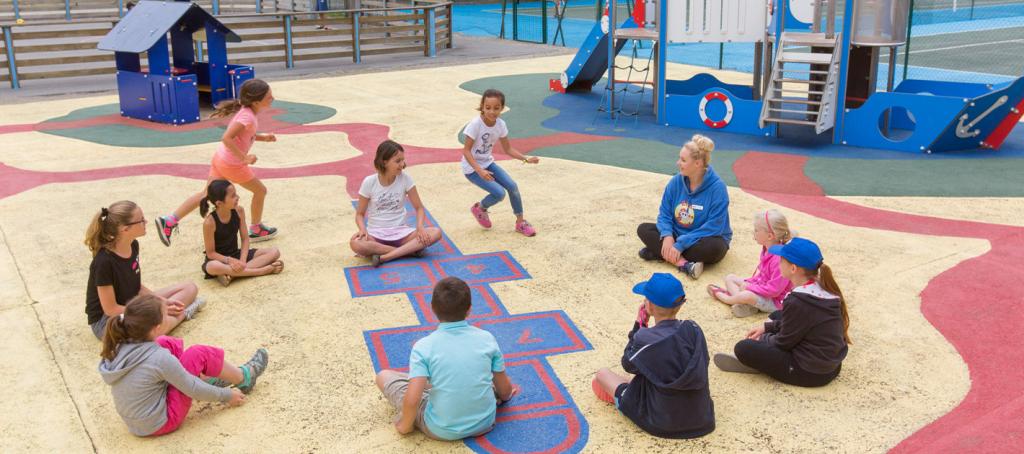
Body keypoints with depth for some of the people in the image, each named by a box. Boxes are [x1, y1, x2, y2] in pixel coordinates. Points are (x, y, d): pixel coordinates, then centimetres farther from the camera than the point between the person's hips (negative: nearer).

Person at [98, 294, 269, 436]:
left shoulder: (120, 347, -8)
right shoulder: (160, 358, -28)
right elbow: (194, 390, -16)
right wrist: (228, 395, 0)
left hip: (135, 422, 7)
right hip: (161, 423, -7)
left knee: (168, 343, 8)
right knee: (199, 354, -7)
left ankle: (209, 379, 25)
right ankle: (244, 378, 17)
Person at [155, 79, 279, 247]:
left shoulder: (249, 111, 4)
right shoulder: (248, 117, -25)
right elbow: (226, 138, -32)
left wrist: (263, 138, 7)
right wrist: (244, 158, -30)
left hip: (220, 159, 9)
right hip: (232, 165, -9)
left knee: (207, 194, 14)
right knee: (260, 191, 9)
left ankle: (169, 220, 10)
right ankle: (256, 230, 26)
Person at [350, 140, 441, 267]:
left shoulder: (405, 179, -4)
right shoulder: (369, 182, -7)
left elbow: (419, 207, 2)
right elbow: (360, 214, 1)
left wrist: (420, 227, -19)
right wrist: (363, 230, -21)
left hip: (400, 232, 2)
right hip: (376, 234, -2)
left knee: (436, 233, -24)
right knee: (355, 243, -36)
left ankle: (384, 257, -28)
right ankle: (410, 250, -25)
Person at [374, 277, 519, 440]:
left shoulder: (423, 347, -17)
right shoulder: (487, 338, -9)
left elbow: (412, 400, -24)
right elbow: (505, 390, 0)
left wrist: (405, 426, -3)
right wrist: (503, 395, 24)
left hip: (442, 431, -4)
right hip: (485, 424, 4)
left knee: (384, 376, 10)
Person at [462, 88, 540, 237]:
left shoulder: (500, 124, -10)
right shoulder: (475, 124, -26)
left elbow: (508, 149, 2)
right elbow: (466, 151, -23)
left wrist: (526, 159, -11)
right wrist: (480, 170, -34)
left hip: (487, 163, 6)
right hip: (472, 168, -5)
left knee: (512, 186, -8)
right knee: (499, 193, -17)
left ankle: (520, 222, 10)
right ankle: (479, 208, 14)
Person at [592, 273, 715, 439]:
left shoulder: (646, 338, -24)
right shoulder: (694, 329, -11)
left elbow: (628, 364, -3)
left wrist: (639, 324, -3)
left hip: (662, 423, -5)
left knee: (602, 374, 11)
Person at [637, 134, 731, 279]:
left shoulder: (717, 187, -21)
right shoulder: (676, 181, -7)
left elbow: (713, 227, -25)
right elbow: (664, 213, -2)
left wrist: (681, 245, -30)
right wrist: (667, 235, -24)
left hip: (704, 240, -5)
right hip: (677, 236, 5)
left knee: (714, 247, -37)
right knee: (643, 229, -14)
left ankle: (660, 253, -24)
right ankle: (684, 263, -29)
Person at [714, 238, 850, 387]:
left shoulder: (797, 302, -27)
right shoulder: (824, 287, -2)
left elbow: (784, 342, -13)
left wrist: (761, 339, 6)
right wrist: (767, 327, 13)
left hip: (811, 373, -9)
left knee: (743, 348, -12)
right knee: (776, 316, 23)